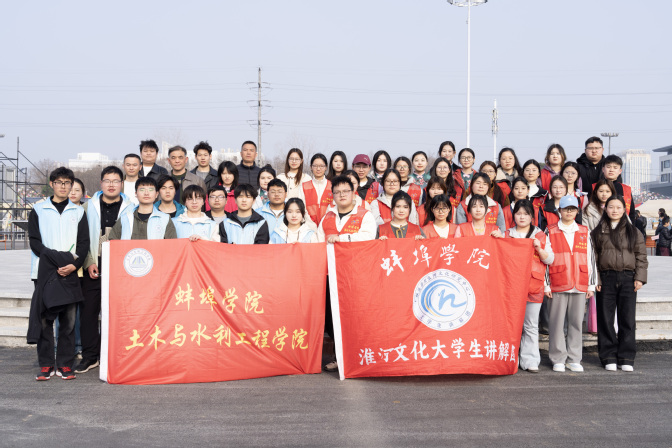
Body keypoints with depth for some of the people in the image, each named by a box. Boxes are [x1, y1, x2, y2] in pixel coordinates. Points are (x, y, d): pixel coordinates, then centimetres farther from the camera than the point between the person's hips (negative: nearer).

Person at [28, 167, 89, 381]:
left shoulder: (78, 212, 12)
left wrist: (74, 265, -10)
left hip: (70, 274, 1)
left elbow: (84, 243, 6)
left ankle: (65, 365, 7)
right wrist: (56, 260, -11)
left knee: (69, 320, 0)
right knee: (44, 319, -1)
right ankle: (46, 365, 7)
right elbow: (34, 242, 0)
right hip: (44, 272, -1)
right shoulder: (38, 210, 9)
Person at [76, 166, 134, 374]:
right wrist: (89, 262, -4)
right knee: (88, 309, 0)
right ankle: (90, 355, 10)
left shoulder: (130, 208, 7)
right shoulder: (89, 206, 10)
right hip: (93, 267, 1)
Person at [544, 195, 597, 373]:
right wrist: (546, 285, -3)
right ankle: (558, 359, 9)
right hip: (558, 286, -2)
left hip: (580, 286, 2)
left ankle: (574, 359, 15)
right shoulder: (550, 232, 4)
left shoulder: (585, 232, 12)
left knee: (576, 322, 5)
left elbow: (590, 259, 13)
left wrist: (591, 285, 9)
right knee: (557, 323, 0)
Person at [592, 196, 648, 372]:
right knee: (605, 319, 2)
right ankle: (609, 357, 11)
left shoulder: (633, 232, 9)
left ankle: (626, 358, 11)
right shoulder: (598, 232, 7)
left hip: (628, 278, 0)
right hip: (606, 278, 0)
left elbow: (641, 256, 7)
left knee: (627, 319, 2)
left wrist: (639, 277, -2)